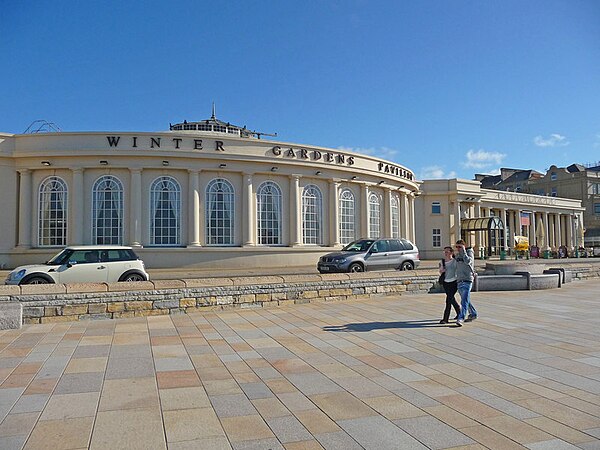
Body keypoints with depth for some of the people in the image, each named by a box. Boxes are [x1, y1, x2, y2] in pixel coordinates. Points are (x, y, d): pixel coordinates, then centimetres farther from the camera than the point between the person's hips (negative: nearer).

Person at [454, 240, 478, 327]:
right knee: (465, 300, 16)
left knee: (465, 300, -15)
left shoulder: (469, 252, -3)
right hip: (459, 280, 8)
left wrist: (463, 251, -16)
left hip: (467, 280, -7)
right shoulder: (457, 255, 16)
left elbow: (468, 261, -23)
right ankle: (473, 314, 33)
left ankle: (461, 318, -22)